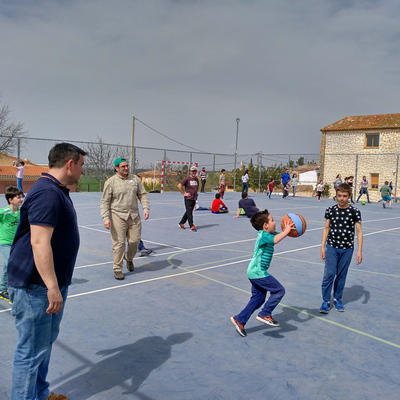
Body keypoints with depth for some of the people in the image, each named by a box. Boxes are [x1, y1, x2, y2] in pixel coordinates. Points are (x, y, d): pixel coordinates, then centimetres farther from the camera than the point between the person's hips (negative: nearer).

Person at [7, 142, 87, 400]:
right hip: (36, 287, -11)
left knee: (47, 341, 23)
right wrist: (53, 287, -30)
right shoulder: (47, 193, -22)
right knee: (32, 351, 1)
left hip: (51, 283, 11)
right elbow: (39, 243, -29)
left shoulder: (57, 191, 13)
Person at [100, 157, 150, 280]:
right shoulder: (110, 182, -3)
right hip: (117, 216, -4)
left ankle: (129, 259, 36)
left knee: (135, 240, 5)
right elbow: (104, 202, -2)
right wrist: (105, 218, -11)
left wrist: (145, 208, 0)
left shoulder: (135, 179, 9)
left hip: (134, 215, 4)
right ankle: (117, 269, 10)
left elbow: (143, 194, 14)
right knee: (119, 243, -5)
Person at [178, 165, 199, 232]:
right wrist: (184, 193, -10)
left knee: (188, 212, 12)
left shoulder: (196, 179, 13)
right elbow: (179, 186, -10)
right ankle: (192, 226, -4)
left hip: (194, 198, 7)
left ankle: (181, 223, 26)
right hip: (188, 198, -7)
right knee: (189, 213, -6)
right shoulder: (187, 179, -8)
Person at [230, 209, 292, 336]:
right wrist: (287, 230, -25)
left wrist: (287, 229, 2)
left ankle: (239, 320, 20)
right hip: (258, 272, -10)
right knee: (279, 290, -5)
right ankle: (264, 314, 1)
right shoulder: (263, 235, -18)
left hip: (255, 272, 10)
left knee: (258, 299, 16)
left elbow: (279, 234, 21)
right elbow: (276, 240, -36)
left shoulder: (267, 234, 11)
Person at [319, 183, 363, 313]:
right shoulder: (330, 210, 0)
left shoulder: (355, 212, -4)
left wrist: (359, 250, -5)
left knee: (341, 275, 9)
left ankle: (337, 299, 26)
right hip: (331, 247, 0)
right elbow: (326, 228, 6)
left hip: (347, 249, 0)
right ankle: (326, 301, 8)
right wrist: (323, 247, 3)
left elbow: (359, 231, -1)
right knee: (329, 274, -4)